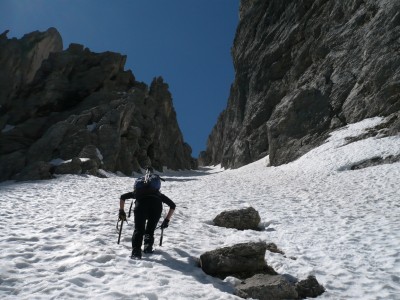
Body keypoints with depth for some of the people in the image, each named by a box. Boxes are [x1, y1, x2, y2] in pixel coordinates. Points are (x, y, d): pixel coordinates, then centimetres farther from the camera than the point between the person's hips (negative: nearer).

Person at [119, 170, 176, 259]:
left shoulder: (138, 191, 41)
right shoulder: (159, 194, 40)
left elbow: (122, 197, 40)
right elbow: (173, 205, 36)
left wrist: (121, 211, 45)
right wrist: (167, 220, 37)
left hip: (141, 205, -1)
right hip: (156, 205, 1)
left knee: (138, 229, 3)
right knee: (150, 230, 21)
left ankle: (136, 251, -12)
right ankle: (148, 247, 9)